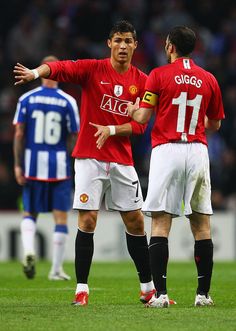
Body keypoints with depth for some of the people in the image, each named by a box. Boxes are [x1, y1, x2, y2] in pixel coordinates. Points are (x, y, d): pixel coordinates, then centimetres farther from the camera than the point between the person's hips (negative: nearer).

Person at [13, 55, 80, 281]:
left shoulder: (26, 99, 0)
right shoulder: (68, 102, -4)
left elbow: (18, 134, -3)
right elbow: (74, 138, -1)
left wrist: (18, 165, 0)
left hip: (32, 163, 2)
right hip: (60, 165, -1)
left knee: (29, 213, 15)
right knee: (61, 217, 5)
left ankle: (28, 251, -11)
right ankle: (56, 269, 6)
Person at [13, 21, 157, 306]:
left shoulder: (142, 81, 4)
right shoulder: (92, 69, -4)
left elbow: (139, 125, 1)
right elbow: (61, 68, -22)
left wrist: (111, 129, -16)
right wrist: (36, 72, -42)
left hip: (122, 160, 3)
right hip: (89, 157, -3)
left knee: (135, 221, 6)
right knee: (87, 220, -8)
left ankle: (148, 288, 17)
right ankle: (82, 288, -1)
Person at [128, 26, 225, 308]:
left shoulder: (158, 75, -2)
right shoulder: (209, 80, 8)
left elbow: (143, 117, -4)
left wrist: (132, 110, 18)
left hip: (167, 150, -3)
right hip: (198, 151, 3)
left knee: (160, 223, -2)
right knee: (201, 225, 8)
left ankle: (160, 293, -10)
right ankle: (203, 293, 8)